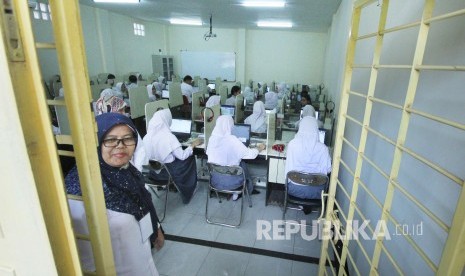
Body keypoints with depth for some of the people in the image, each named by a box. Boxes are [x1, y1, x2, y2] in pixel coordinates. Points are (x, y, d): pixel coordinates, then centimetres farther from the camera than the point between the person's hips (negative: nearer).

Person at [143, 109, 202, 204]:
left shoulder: (147, 137, -9)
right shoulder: (168, 137, -25)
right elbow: (182, 156, -21)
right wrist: (193, 145, -6)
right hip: (167, 172, -6)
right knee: (190, 158, 17)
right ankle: (187, 191, 30)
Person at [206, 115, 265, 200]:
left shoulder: (212, 138, -8)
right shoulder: (232, 140, -23)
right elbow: (251, 154, -15)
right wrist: (259, 148, 5)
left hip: (215, 179, 5)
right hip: (229, 181, -5)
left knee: (241, 163, 24)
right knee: (243, 164, 24)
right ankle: (249, 190, 43)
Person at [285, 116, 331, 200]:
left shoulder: (292, 144, -15)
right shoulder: (323, 148, -14)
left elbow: (288, 167, -9)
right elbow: (327, 170, -8)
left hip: (295, 189, 0)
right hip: (315, 191, 0)